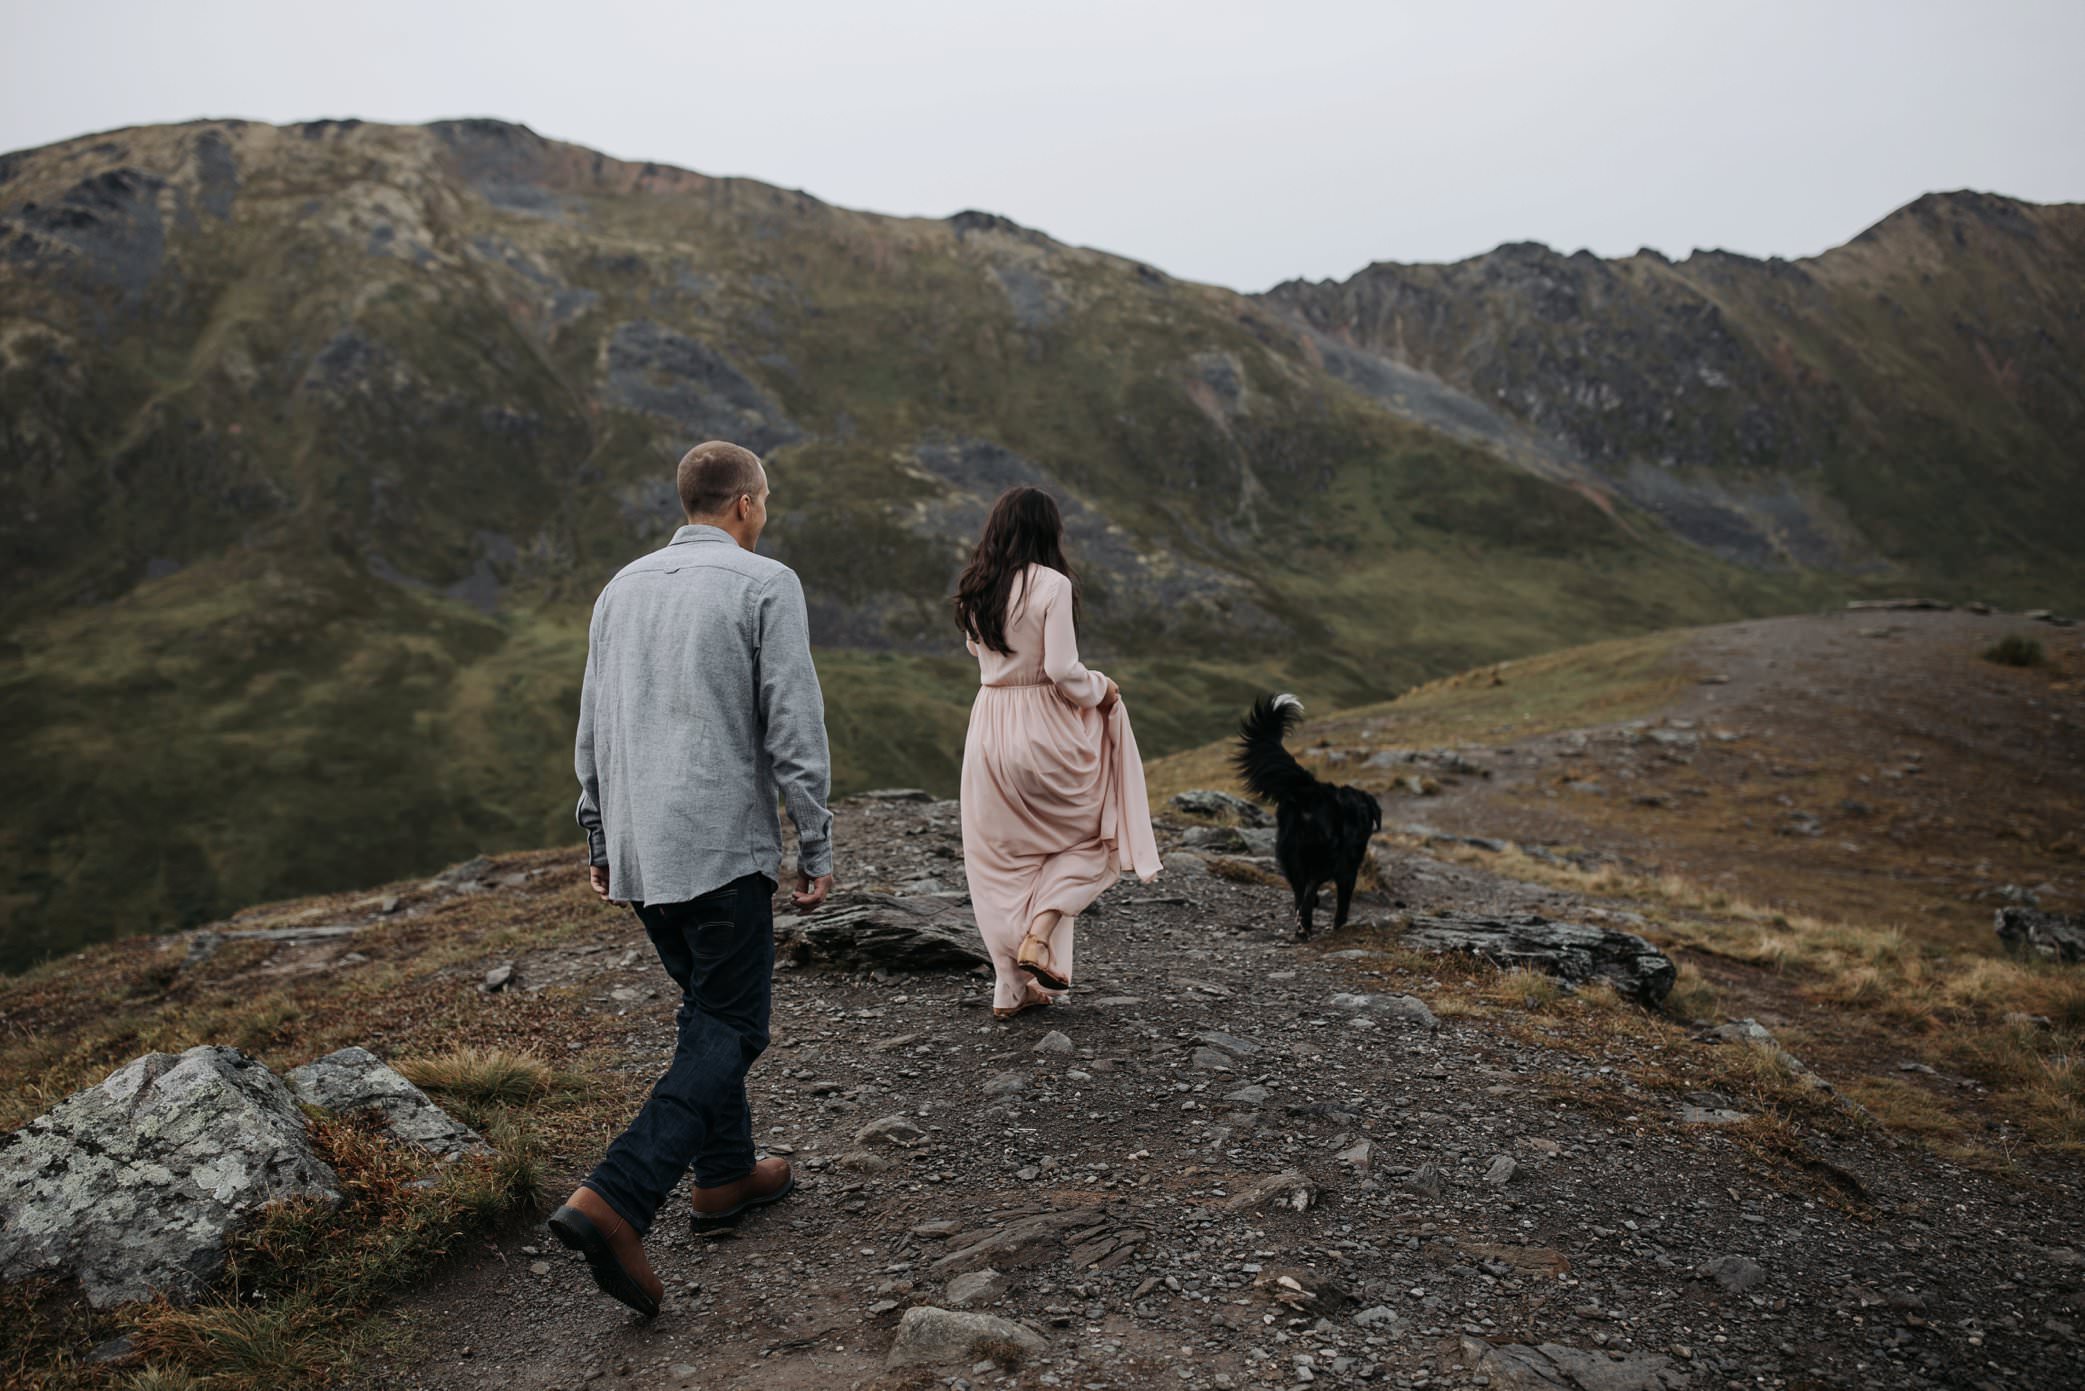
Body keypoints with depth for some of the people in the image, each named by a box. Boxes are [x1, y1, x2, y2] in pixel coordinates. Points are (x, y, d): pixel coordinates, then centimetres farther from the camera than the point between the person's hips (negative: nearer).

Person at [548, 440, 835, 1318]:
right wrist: (816, 848, -5)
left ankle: (725, 1173, 31)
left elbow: (592, 729, 16)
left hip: (637, 849, 7)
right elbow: (794, 729, -12)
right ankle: (614, 1202, -14)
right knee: (728, 1029, -1)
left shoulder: (622, 589, 12)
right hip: (722, 847, -7)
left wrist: (598, 840, 24)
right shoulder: (766, 585, -7)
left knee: (709, 1007, 22)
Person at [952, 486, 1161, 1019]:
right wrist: (1100, 692, 0)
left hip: (989, 727, 6)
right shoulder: (1052, 585, -13)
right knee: (1090, 833, 17)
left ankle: (1010, 988, 18)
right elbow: (1062, 670, -17)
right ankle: (1038, 933, -2)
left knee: (1005, 862, 13)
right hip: (1044, 730, -5)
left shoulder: (974, 590, 4)